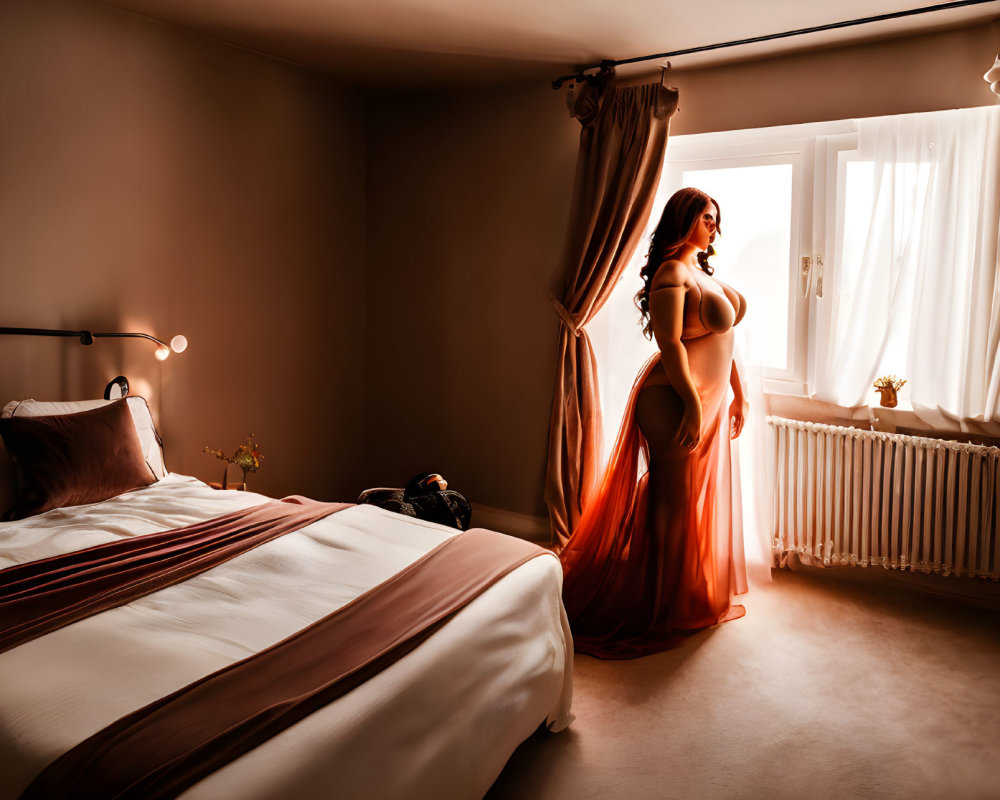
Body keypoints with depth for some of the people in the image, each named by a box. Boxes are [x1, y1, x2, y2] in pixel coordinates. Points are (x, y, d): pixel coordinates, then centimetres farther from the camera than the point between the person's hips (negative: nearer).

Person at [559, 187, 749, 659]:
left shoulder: (702, 270, 17)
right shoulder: (671, 272, -13)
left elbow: (720, 338, 20)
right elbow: (670, 343, -22)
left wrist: (737, 394, 19)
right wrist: (694, 405, -24)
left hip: (706, 400, 10)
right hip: (675, 401, -10)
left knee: (700, 497, 17)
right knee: (674, 497, 0)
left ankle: (701, 595, 32)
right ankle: (671, 606, 14)